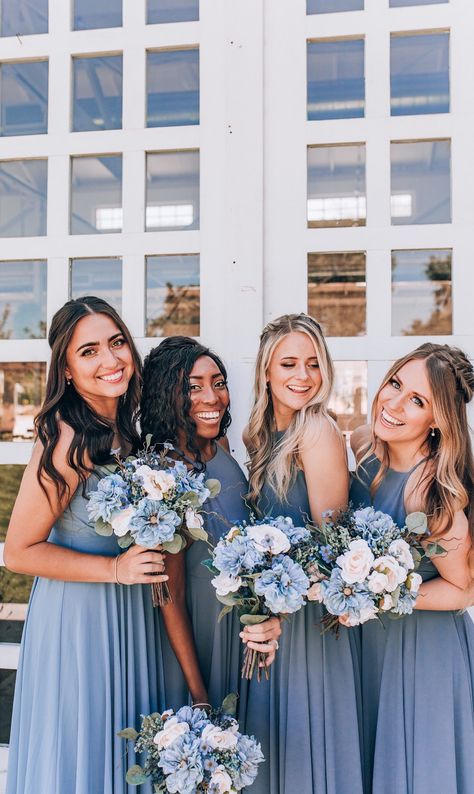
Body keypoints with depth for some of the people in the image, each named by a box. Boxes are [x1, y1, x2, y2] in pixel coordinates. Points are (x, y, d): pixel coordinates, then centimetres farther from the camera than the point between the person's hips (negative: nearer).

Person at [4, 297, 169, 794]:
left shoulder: (124, 429, -2)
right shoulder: (69, 441, -25)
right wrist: (116, 568, -21)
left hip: (129, 608, 7)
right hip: (77, 612, -7)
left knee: (122, 744, 24)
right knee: (80, 751, 14)